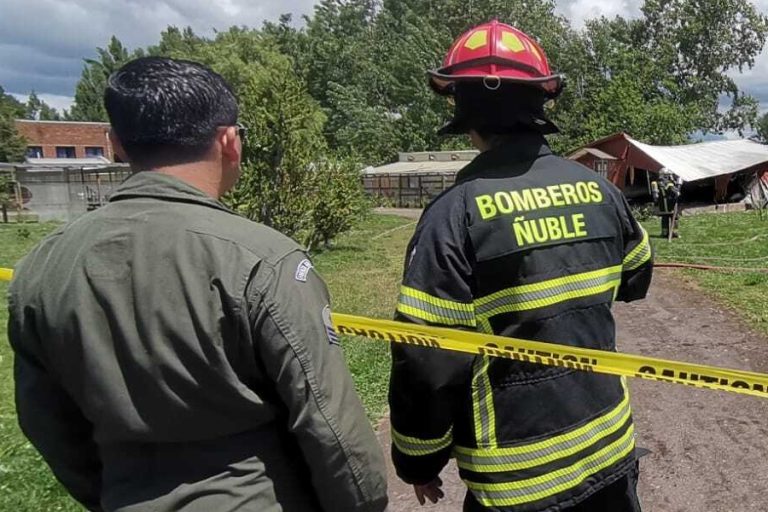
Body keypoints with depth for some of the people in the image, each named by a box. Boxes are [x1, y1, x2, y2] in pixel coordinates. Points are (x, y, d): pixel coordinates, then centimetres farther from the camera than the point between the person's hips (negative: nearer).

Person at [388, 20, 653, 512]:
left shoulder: (455, 213, -19)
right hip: (610, 449, 5)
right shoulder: (599, 188, -4)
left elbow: (427, 363, -20)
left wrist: (418, 461, -4)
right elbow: (635, 281, 14)